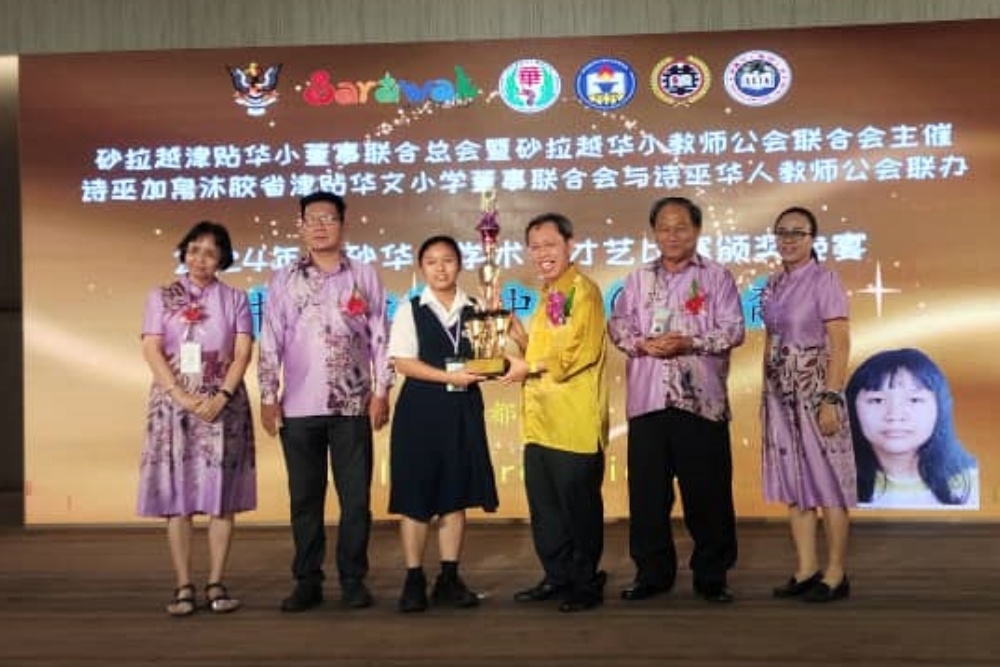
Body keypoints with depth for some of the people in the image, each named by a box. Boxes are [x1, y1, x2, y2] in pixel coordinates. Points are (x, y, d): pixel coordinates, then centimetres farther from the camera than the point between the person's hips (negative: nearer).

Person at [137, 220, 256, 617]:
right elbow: (152, 351, -1)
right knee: (176, 496, -2)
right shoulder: (161, 297, 9)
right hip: (173, 403, 0)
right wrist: (181, 395, -15)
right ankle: (183, 587, 2)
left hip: (223, 404, 0)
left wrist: (221, 397, -15)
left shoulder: (235, 299, 9)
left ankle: (216, 585, 4)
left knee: (221, 496, -1)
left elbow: (242, 353, -1)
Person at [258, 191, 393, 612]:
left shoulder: (364, 277, 6)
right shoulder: (284, 281, 7)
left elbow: (380, 337, 5)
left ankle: (353, 579, 13)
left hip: (353, 404, 0)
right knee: (304, 498, 6)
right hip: (299, 406, 1)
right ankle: (307, 581, 14)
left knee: (356, 496, 2)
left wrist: (382, 392, -2)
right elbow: (270, 342, 6)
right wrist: (268, 397, 0)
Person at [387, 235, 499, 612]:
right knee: (416, 496, 0)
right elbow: (403, 363, -7)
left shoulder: (475, 310, 9)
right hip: (420, 409, -2)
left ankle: (449, 579, 15)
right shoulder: (410, 310, 2)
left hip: (463, 409, 3)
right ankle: (414, 581, 9)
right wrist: (450, 377, -16)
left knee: (456, 495, 6)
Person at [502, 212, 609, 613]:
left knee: (579, 502, 0)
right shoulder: (549, 295, 19)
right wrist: (516, 332, 9)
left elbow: (579, 353, -18)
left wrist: (529, 368, -11)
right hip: (541, 419, 9)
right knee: (543, 503, 12)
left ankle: (587, 583, 11)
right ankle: (558, 577, 23)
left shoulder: (582, 290, -9)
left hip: (575, 421, -9)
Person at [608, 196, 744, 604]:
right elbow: (618, 324, 9)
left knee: (707, 491, 1)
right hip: (647, 398, 3)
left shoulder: (717, 277, 6)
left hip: (701, 399, -3)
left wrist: (688, 343, -15)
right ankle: (652, 572, 16)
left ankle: (712, 575, 12)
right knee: (647, 491, 5)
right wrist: (641, 344, -11)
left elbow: (733, 330, -2)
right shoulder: (638, 280, 16)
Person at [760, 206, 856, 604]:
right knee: (793, 482, 10)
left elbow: (840, 346, -13)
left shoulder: (824, 281, -9)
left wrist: (830, 400, -18)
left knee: (826, 481, 0)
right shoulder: (772, 285, 10)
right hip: (780, 393, 7)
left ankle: (835, 575, 9)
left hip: (814, 390, -7)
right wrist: (767, 395, 12)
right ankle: (806, 570, 19)